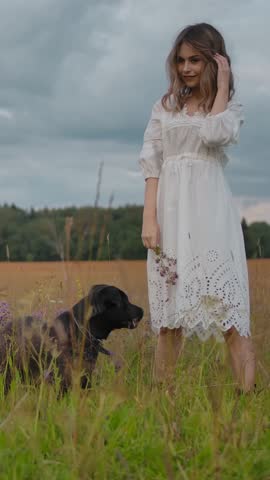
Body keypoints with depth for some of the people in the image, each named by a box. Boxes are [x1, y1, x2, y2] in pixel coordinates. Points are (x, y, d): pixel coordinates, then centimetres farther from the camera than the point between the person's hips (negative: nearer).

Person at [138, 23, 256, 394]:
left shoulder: (230, 107, 10)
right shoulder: (165, 107, 14)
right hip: (171, 211, 2)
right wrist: (149, 219, -6)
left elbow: (214, 134, -14)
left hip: (210, 210, -2)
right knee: (169, 311, 3)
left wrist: (222, 86, -3)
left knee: (227, 308, -11)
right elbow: (151, 163, 5)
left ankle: (248, 394, -15)